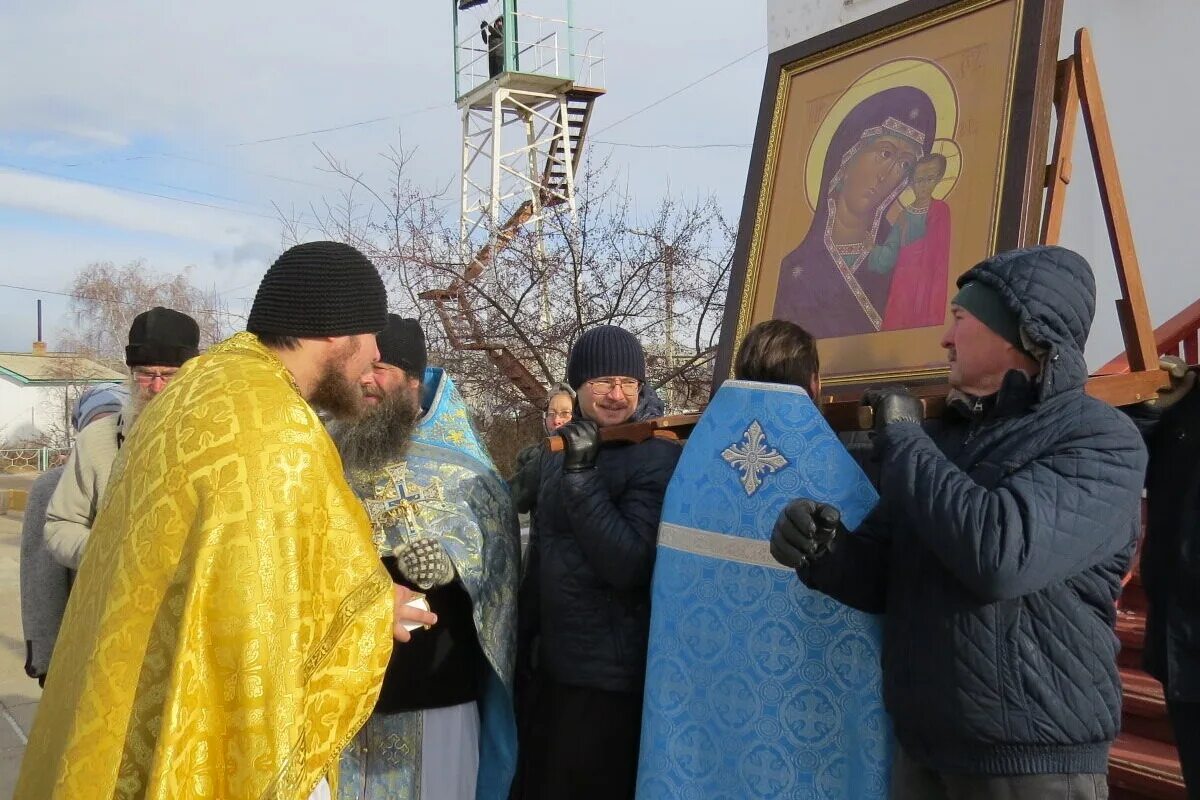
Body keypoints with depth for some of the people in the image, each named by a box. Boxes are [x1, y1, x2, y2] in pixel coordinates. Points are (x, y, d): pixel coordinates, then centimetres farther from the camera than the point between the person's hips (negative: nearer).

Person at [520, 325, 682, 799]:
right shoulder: (565, 445, 8)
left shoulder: (658, 457, -15)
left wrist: (581, 474, -29)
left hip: (613, 676, -8)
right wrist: (528, 627, 23)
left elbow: (630, 567, -26)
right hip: (555, 662, 8)